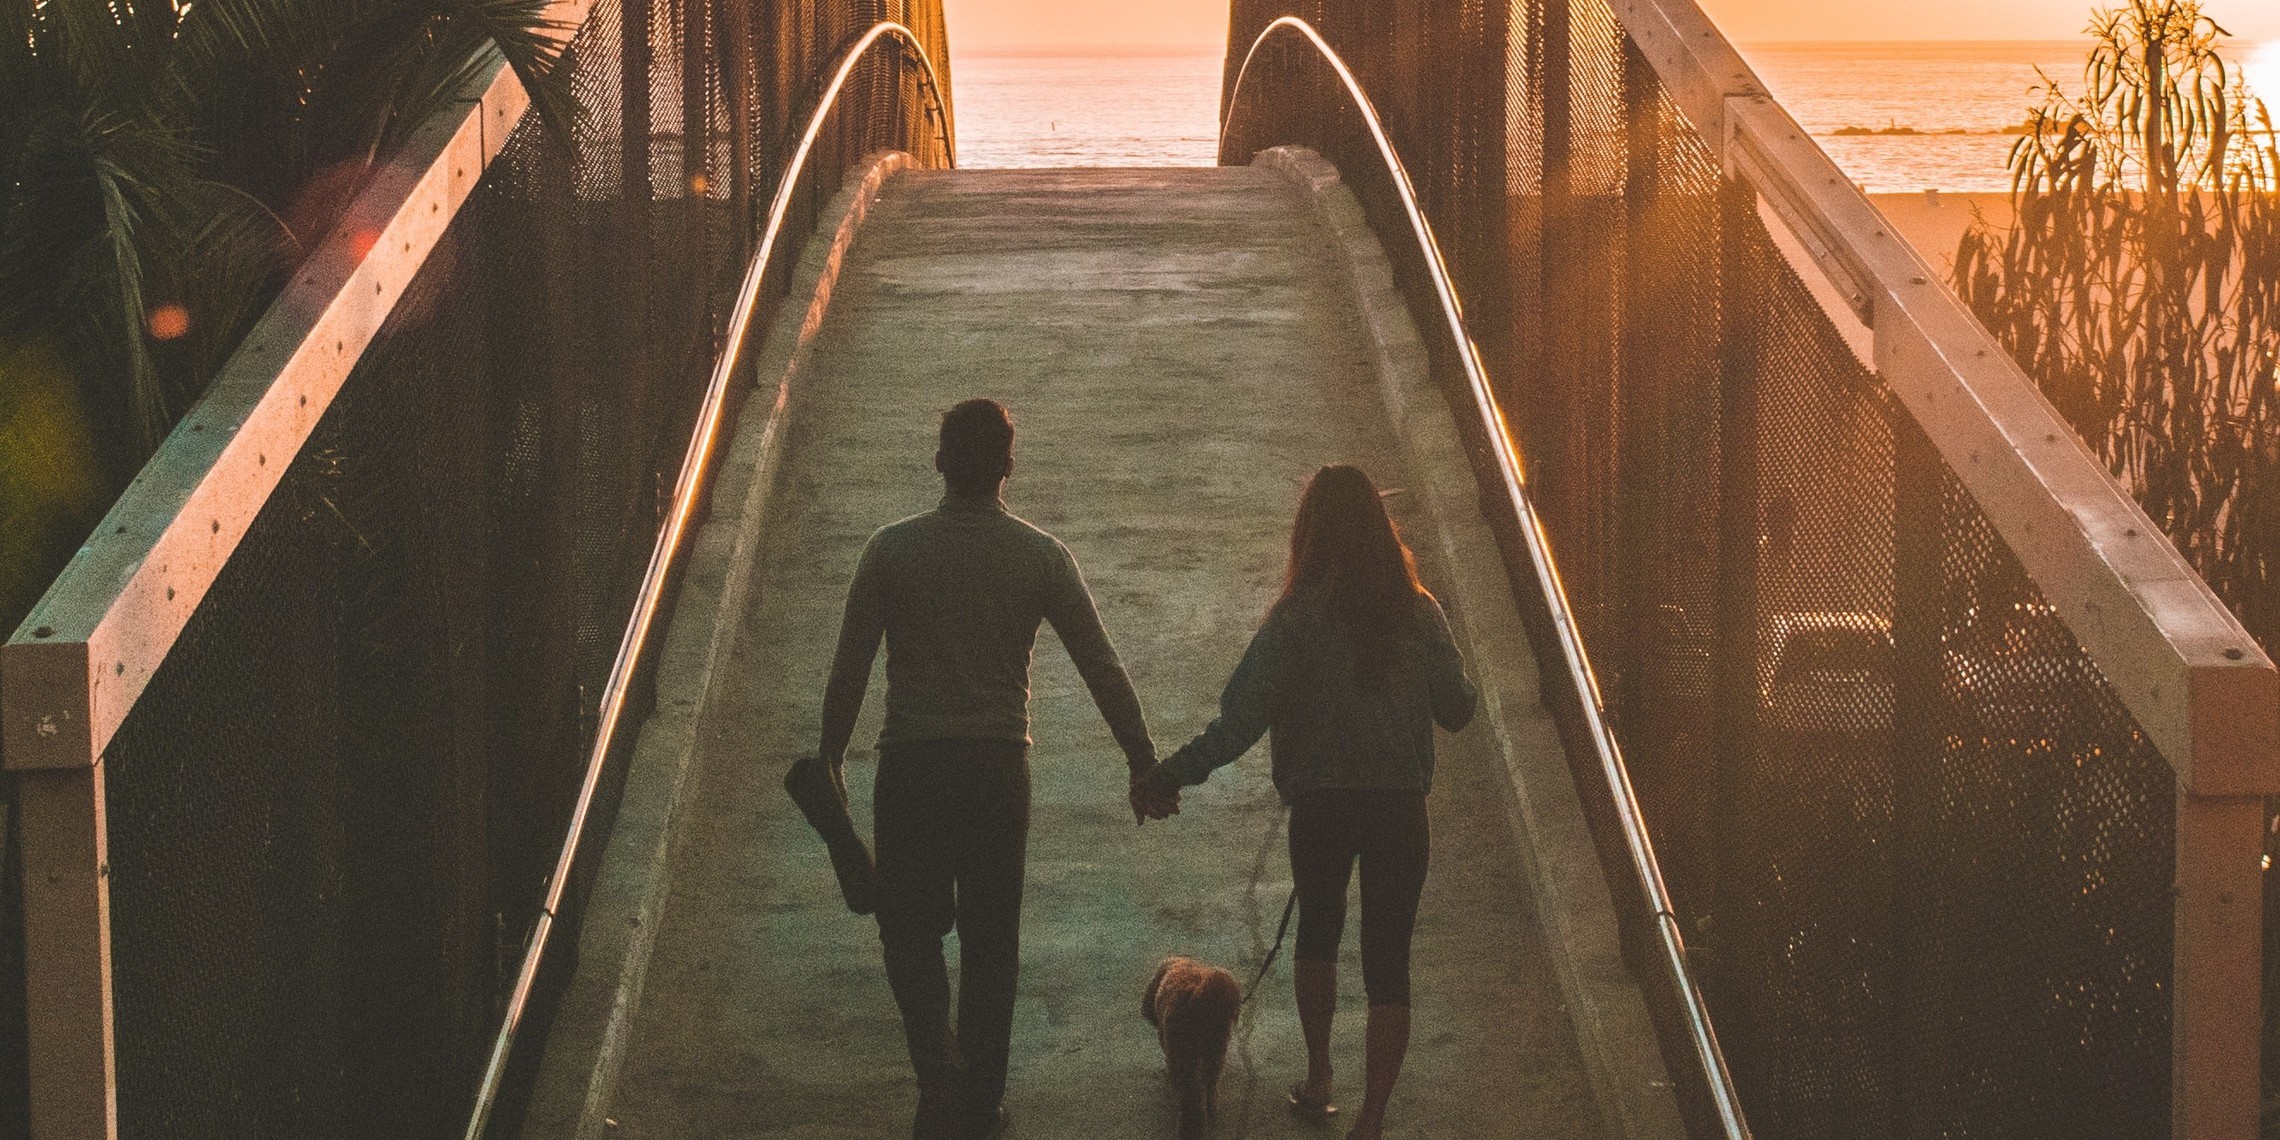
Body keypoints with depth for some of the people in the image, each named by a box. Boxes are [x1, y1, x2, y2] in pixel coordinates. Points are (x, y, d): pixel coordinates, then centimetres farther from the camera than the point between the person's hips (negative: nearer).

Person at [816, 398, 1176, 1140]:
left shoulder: (893, 550, -6)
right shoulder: (1041, 557, -4)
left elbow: (850, 667, -3)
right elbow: (1103, 669, -2)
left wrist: (830, 757, 9)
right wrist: (1144, 766, 5)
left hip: (912, 768, -1)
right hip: (1000, 766, 1)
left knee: (911, 925, 13)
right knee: (991, 939, 13)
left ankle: (939, 1067, -9)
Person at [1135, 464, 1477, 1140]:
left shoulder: (1297, 618, -12)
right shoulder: (1418, 613, -5)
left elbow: (1241, 721, -15)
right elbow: (1457, 710, 3)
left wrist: (1171, 774, -5)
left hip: (1319, 805, -1)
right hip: (1399, 805, 1)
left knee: (1318, 932, 25)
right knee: (1388, 963, 4)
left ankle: (1317, 1079, 33)